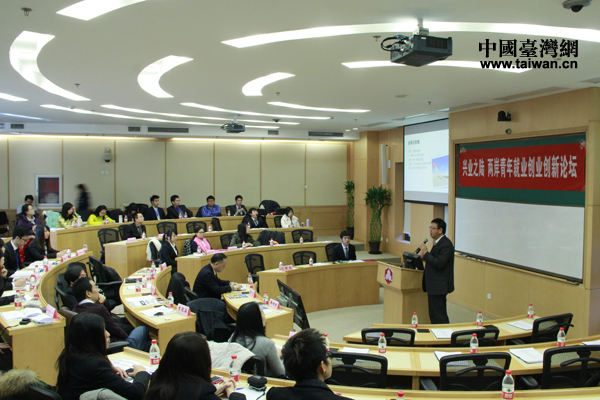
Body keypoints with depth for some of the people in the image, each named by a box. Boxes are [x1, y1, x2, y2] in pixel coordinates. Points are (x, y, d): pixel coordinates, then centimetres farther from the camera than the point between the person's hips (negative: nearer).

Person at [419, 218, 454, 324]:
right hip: (433, 285, 10)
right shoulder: (437, 243, 14)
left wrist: (426, 253, -19)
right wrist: (425, 257, 2)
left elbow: (439, 263, -26)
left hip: (439, 286, -10)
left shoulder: (446, 245, -18)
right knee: (433, 314, 16)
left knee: (439, 317, -4)